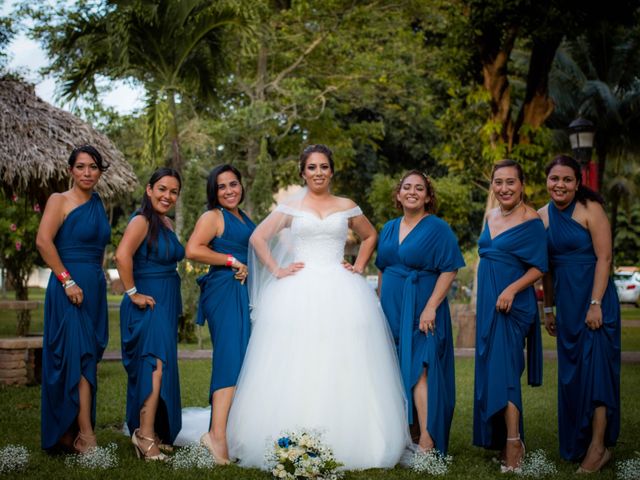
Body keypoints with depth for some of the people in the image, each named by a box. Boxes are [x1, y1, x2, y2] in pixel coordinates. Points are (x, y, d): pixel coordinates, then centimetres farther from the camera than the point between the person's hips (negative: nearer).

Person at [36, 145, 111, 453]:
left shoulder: (98, 204, 15)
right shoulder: (60, 200, -5)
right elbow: (43, 241, -16)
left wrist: (97, 280, 13)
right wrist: (67, 280, -19)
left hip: (95, 287, 7)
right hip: (69, 288, -7)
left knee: (87, 357, 9)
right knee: (80, 357, -10)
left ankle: (67, 432, 19)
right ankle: (85, 436, -8)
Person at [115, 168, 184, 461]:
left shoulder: (166, 223, 13)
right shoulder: (142, 221, -14)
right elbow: (122, 256, -30)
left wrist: (175, 303, 15)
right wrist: (133, 293, -24)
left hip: (168, 303, 9)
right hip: (148, 303, -9)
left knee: (156, 367, 14)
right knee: (156, 363, -20)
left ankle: (152, 431, 24)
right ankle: (145, 434, -21)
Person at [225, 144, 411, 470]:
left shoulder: (347, 207, 12)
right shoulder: (291, 208, 8)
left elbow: (370, 236, 25)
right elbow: (257, 237, 7)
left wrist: (359, 267, 11)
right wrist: (276, 270, -3)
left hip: (340, 293, 1)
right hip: (300, 293, -1)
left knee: (342, 366, -2)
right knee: (296, 366, -4)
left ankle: (343, 442, 6)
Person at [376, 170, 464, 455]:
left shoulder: (438, 228, -6)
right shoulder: (389, 229, 13)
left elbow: (449, 270, -12)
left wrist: (431, 307, -20)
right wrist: (381, 305, 14)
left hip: (422, 311, -6)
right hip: (391, 309, 6)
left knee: (419, 371, -13)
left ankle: (427, 442, -13)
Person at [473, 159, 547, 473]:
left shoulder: (531, 221, -9)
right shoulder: (491, 216, 13)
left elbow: (539, 267, -12)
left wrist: (512, 289, -25)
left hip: (513, 304, -7)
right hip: (487, 304, 8)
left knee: (503, 368, -11)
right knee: (490, 369, 9)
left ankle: (514, 442, -6)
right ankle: (499, 439, 18)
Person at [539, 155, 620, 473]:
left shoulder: (590, 209, -9)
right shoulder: (543, 216, 6)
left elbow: (604, 258, -13)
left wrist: (595, 304, -18)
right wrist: (548, 308, 12)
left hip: (595, 297, -6)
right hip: (566, 302, 6)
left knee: (595, 367, -6)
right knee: (570, 372, 10)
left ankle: (599, 446, 2)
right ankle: (576, 444, 22)